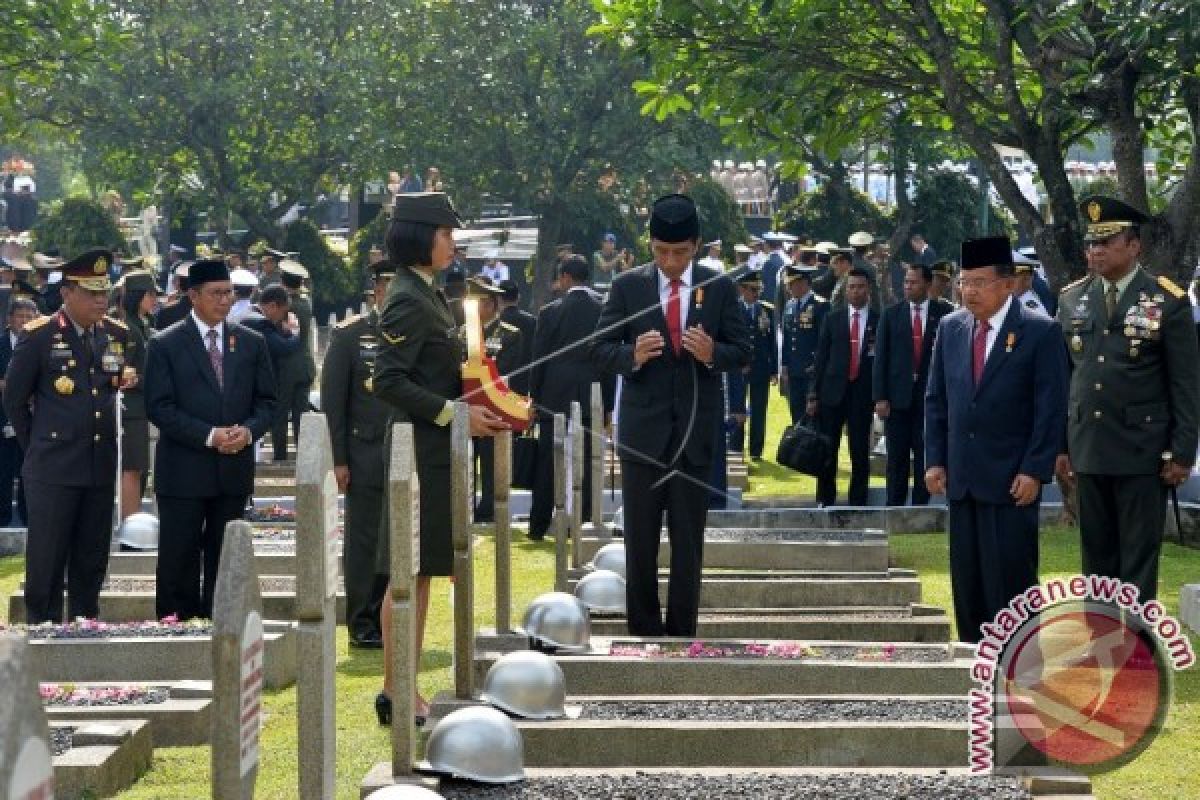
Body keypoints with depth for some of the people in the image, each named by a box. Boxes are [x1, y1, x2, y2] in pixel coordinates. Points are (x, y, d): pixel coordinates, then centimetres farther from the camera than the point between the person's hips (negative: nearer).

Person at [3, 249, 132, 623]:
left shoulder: (117, 335, 7)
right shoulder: (38, 336, -5)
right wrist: (36, 448, 5)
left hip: (101, 466, 4)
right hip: (52, 469, -4)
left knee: (91, 563, 10)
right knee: (46, 563, -1)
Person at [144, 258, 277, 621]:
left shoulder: (252, 343, 9)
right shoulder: (165, 344, -3)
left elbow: (266, 401, 11)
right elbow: (159, 407, -8)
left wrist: (248, 430, -11)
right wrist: (209, 436, -17)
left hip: (234, 469, 4)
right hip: (183, 471, -3)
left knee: (223, 561, 8)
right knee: (179, 561, -1)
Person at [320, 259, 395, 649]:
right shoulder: (349, 334, 0)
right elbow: (333, 401, -1)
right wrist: (339, 460, -7)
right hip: (366, 454, -3)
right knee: (364, 539, 0)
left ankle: (388, 621, 14)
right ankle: (362, 625, 6)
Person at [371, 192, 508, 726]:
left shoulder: (427, 296, 15)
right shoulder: (407, 301, -15)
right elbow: (388, 382, -21)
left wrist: (475, 403, 11)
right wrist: (454, 413, -20)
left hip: (434, 453, 10)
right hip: (419, 454, -10)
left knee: (418, 572, 12)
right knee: (408, 572, -6)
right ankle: (396, 692, -2)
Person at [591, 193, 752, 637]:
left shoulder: (720, 287, 2)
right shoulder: (627, 286, 1)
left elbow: (742, 351, 4)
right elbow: (600, 350, 0)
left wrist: (713, 353, -18)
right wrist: (633, 355, -21)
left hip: (696, 431, 0)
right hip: (643, 430, 0)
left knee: (689, 542, 5)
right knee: (640, 541, 3)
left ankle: (681, 637, 12)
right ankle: (643, 633, 11)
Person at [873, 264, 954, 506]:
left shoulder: (944, 313, 2)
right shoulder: (891, 314, 5)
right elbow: (881, 357, 3)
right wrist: (880, 397, -4)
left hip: (930, 395, -1)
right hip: (898, 395, 1)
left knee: (925, 456, 2)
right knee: (897, 458, 3)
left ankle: (920, 506, 8)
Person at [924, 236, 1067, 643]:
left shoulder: (1040, 331, -6)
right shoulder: (951, 327, 10)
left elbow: (1051, 408, -8)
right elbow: (936, 400, 14)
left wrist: (1034, 471, -13)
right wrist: (935, 460, 6)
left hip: (1012, 481, -5)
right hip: (961, 479, 5)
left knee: (1010, 578, -5)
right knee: (966, 579, 8)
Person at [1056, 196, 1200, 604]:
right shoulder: (1072, 300, 8)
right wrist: (1059, 445, 8)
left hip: (1143, 454, -4)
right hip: (1088, 452, 4)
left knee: (1139, 557, 0)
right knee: (1097, 555, 9)